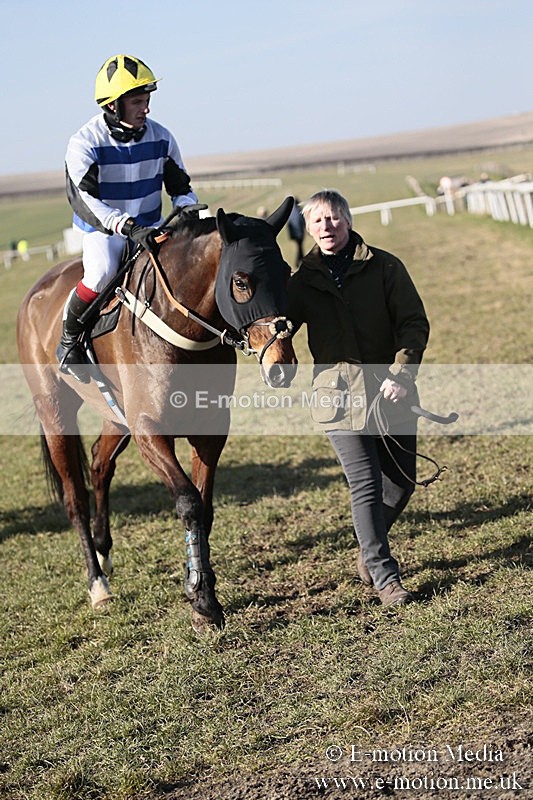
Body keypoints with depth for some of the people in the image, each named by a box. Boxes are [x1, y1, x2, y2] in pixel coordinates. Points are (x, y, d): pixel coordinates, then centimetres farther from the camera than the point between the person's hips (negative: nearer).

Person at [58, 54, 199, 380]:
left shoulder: (161, 138, -3)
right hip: (103, 230, -4)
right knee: (102, 273, -32)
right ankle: (69, 339, -7)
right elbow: (84, 200, -26)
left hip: (150, 227, 4)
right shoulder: (84, 143, -15)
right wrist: (129, 228, -39)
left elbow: (182, 189, 7)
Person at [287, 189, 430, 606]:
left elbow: (414, 322, -2)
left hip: (391, 394, 1)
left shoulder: (384, 266, 1)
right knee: (367, 485, -6)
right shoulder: (303, 281, 6)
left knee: (402, 481, 10)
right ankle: (384, 576, 3)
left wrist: (401, 373, -16)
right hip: (340, 396, -1)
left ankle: (370, 549, 34)